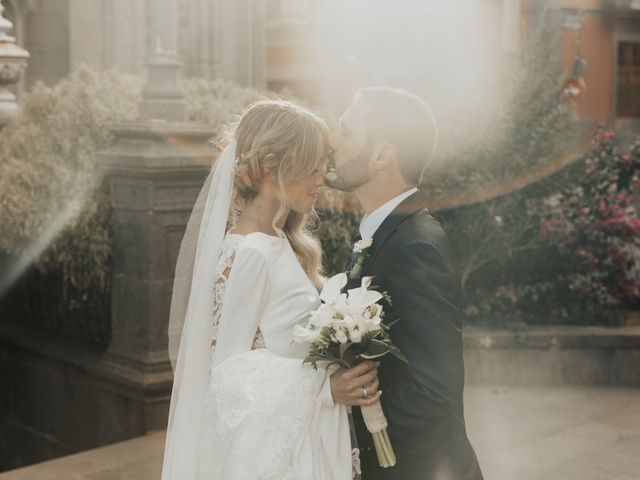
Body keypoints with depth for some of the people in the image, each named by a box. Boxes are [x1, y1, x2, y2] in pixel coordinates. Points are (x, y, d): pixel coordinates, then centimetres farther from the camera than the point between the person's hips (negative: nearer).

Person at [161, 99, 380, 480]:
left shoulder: (283, 246, 7)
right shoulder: (247, 253, -19)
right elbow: (228, 377, -20)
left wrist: (341, 379, -3)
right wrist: (325, 386, -21)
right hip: (268, 447, -8)